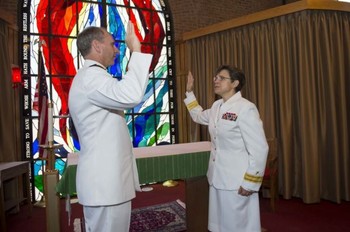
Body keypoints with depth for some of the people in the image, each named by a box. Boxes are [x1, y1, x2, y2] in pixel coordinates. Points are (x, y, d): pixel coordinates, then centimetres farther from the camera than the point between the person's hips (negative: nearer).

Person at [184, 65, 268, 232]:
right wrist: (189, 92, 21)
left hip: (237, 182, -7)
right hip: (217, 178, 7)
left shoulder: (245, 108, -16)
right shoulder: (216, 106, 7)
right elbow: (198, 116, 28)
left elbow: (259, 149, -18)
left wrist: (250, 183, -16)